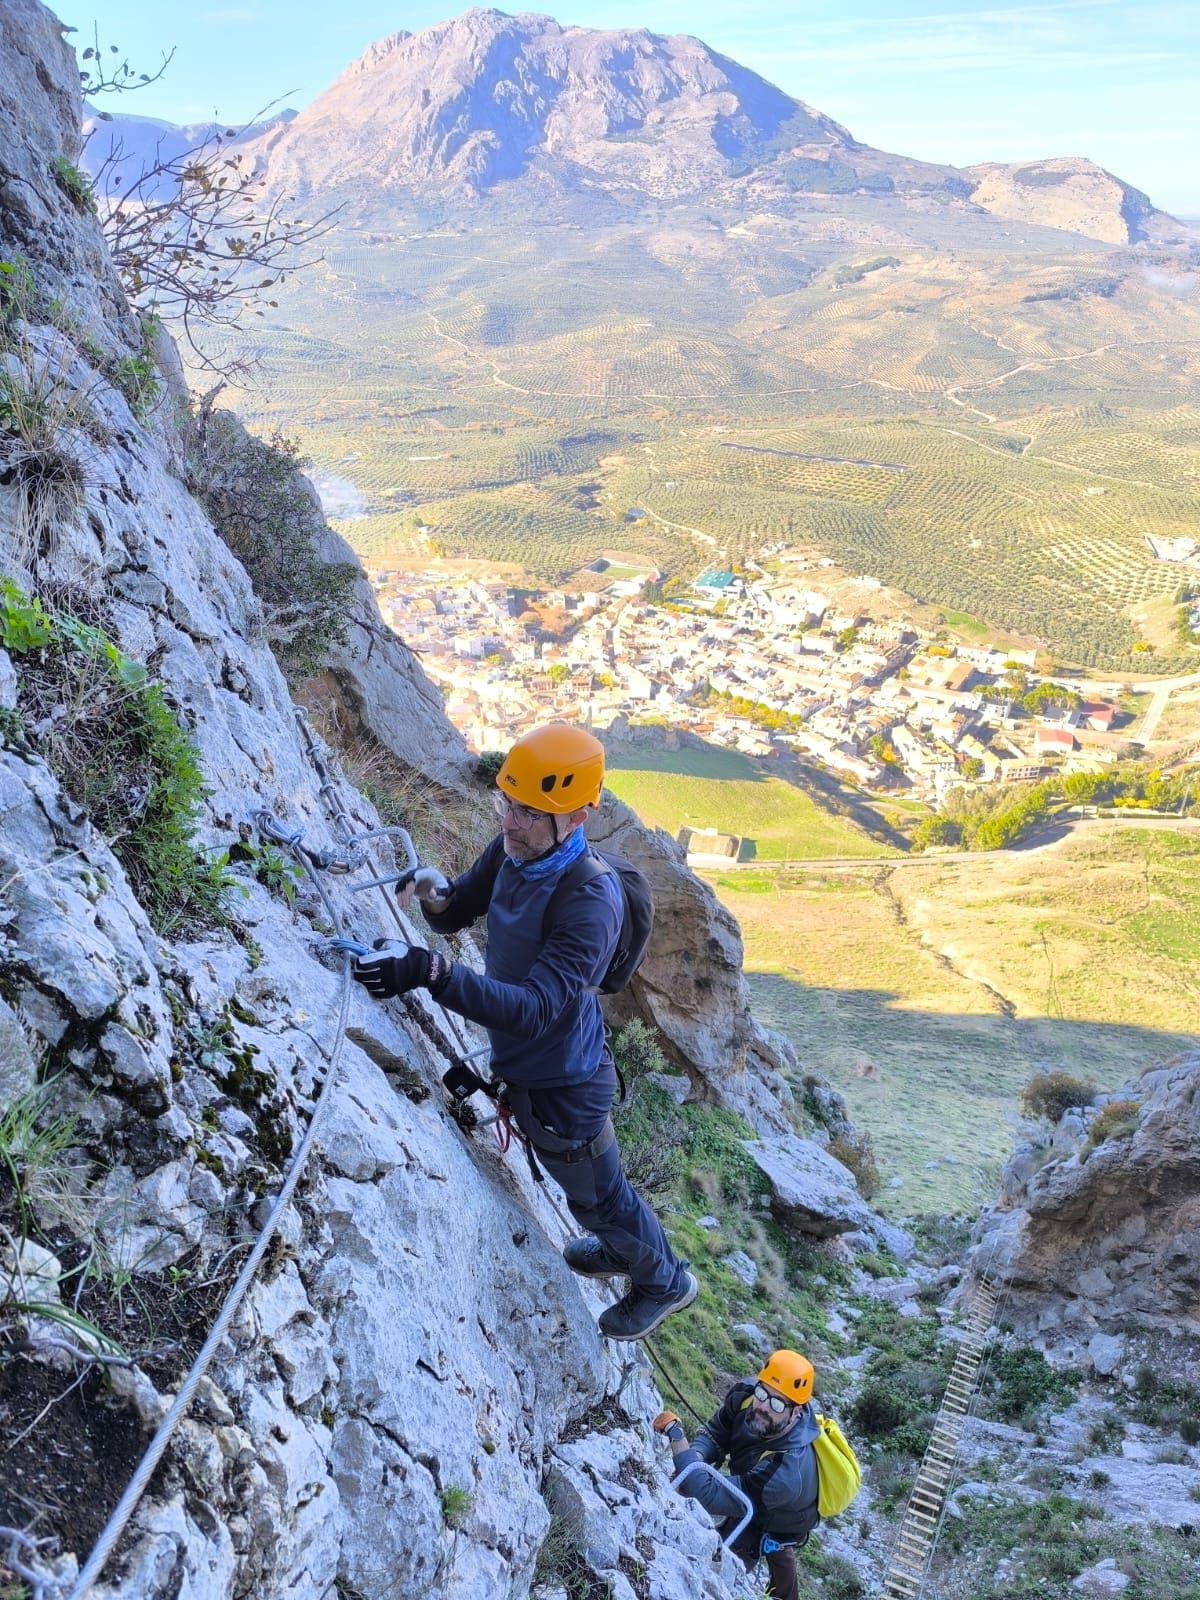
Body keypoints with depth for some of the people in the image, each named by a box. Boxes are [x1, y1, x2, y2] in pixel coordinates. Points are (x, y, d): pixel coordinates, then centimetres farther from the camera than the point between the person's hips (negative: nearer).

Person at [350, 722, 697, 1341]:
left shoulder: (591, 902, -35)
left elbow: (534, 1010, -42)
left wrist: (433, 972, -53)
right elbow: (458, 911, 3)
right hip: (520, 1065, 8)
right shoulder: (512, 850, -11)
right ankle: (620, 1249, 60)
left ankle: (665, 1280, 47)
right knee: (577, 1180, 32)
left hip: (562, 1081, -8)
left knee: (597, 1194, 18)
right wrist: (433, 896, -22)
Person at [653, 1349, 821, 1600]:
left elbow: (707, 1496, -49)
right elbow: (715, 1432, -14)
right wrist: (693, 1461, -34)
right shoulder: (745, 1394, -31)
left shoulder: (786, 1473, -48)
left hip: (774, 1527, -6)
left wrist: (675, 1434, -48)